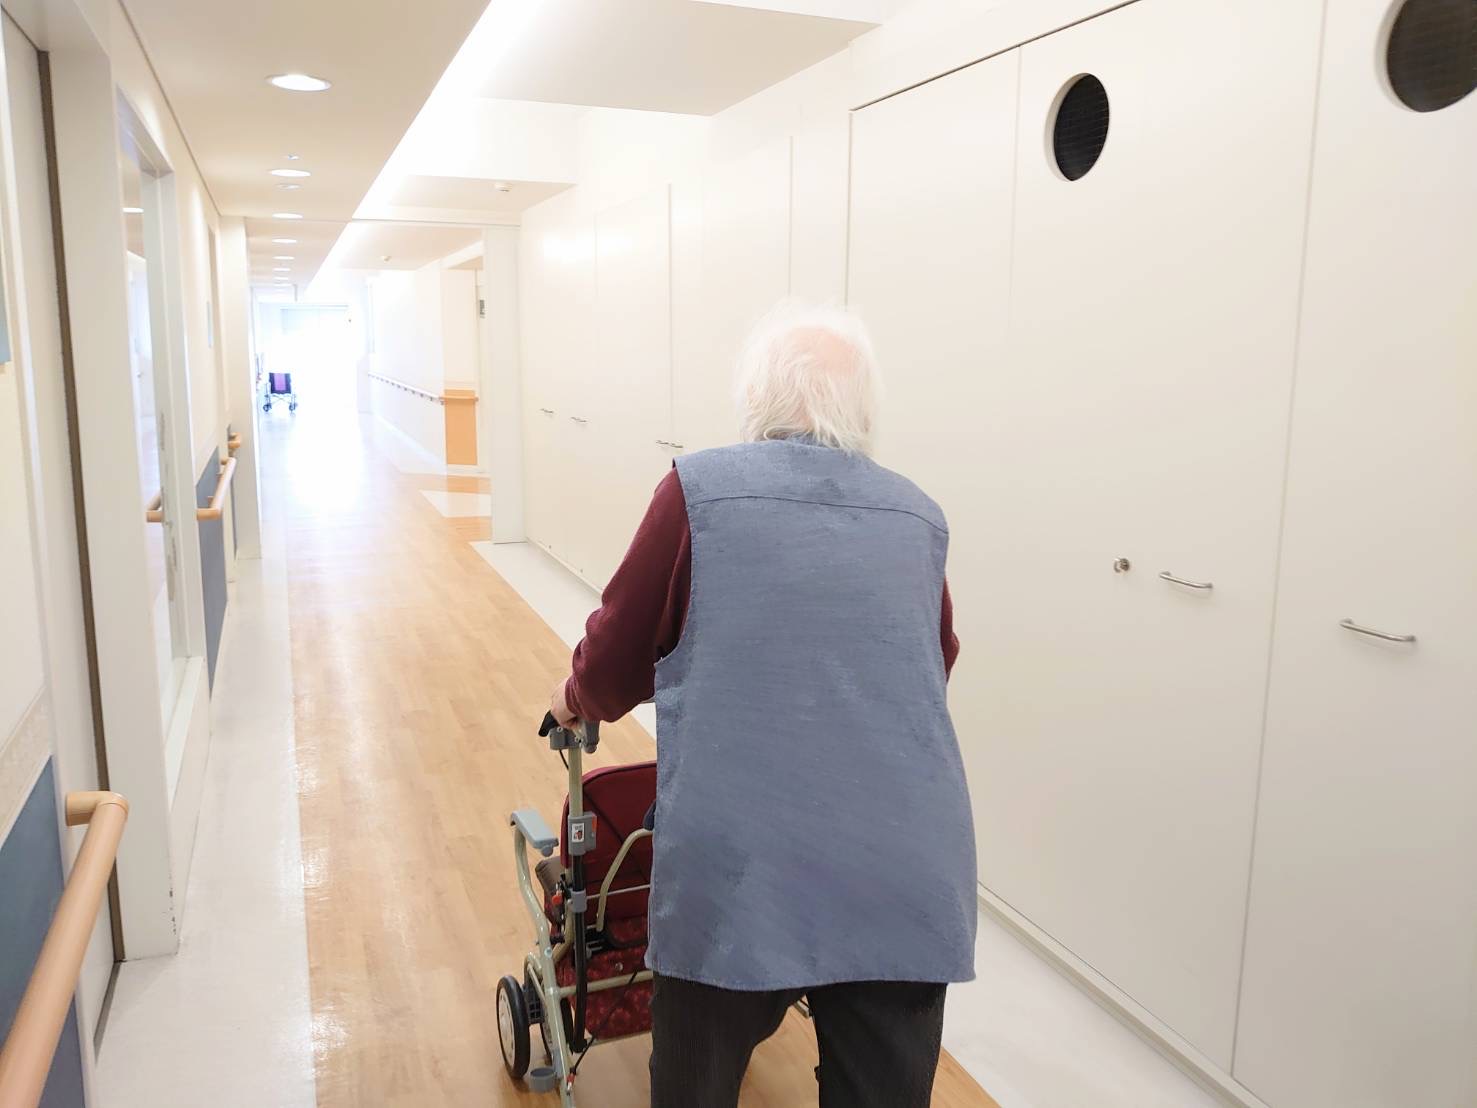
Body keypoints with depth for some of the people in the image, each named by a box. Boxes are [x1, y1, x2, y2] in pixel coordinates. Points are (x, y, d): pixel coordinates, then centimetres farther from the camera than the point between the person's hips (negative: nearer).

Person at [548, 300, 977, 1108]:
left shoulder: (701, 488, -2)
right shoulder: (919, 518, 10)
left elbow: (618, 652, 5)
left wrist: (577, 701, 27)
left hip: (742, 869, -3)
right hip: (908, 878, 4)